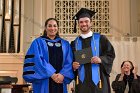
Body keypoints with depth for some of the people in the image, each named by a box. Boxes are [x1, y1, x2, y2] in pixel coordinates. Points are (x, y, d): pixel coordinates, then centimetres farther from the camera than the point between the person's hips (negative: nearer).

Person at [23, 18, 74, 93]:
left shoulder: (65, 44, 13)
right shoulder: (38, 42, 4)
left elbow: (69, 62, 4)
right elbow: (38, 61, -8)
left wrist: (63, 74, -14)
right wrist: (52, 74, -17)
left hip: (60, 82, 3)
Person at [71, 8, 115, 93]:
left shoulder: (100, 39, 4)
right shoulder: (75, 43, 12)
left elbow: (111, 54, 2)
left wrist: (101, 60, -15)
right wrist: (73, 66, -7)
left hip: (98, 79, -2)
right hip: (82, 80, 2)